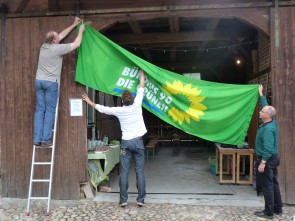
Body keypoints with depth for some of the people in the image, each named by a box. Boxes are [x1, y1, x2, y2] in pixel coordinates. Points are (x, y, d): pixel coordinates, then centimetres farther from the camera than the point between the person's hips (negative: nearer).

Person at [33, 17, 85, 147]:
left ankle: (37, 139, 5)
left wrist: (74, 25, 28)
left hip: (39, 81, 7)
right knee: (50, 111, -2)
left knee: (39, 110, 5)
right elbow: (76, 44, -2)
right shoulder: (57, 48, -11)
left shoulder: (44, 46, 10)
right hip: (51, 83, -7)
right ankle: (45, 140, -2)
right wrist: (81, 31, 15)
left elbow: (62, 35, 21)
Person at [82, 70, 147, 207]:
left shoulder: (119, 111, -3)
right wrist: (142, 73, 19)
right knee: (140, 172, 2)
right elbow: (141, 88, 6)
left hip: (125, 142, 0)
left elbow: (101, 108, 9)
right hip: (138, 142, 0)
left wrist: (89, 102, 24)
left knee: (124, 172, 3)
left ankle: (123, 200, 5)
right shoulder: (137, 105, -5)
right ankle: (141, 200, 5)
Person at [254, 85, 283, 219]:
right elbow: (266, 107, 19)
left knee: (267, 186, -2)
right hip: (273, 158, 10)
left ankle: (269, 212, 7)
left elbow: (268, 148, -28)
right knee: (274, 184, 16)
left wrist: (262, 162, -27)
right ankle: (278, 209, 27)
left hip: (267, 159, -10)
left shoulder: (268, 128, -24)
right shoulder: (272, 122, 3)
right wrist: (261, 94, 24)